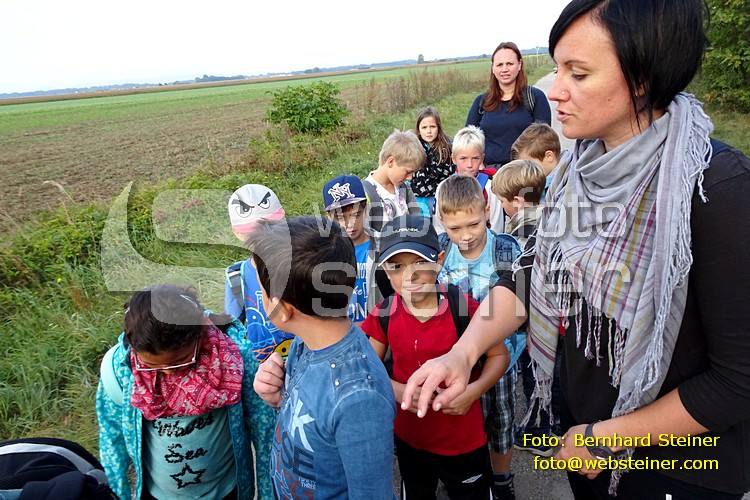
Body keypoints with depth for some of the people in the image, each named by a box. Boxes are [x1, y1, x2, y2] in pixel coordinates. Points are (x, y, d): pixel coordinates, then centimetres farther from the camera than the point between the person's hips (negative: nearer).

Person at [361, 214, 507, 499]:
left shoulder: (465, 308, -21)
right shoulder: (385, 314, -13)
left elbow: (499, 354, -7)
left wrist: (474, 390, -22)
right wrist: (395, 389, -20)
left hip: (464, 441, -3)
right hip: (408, 438, 3)